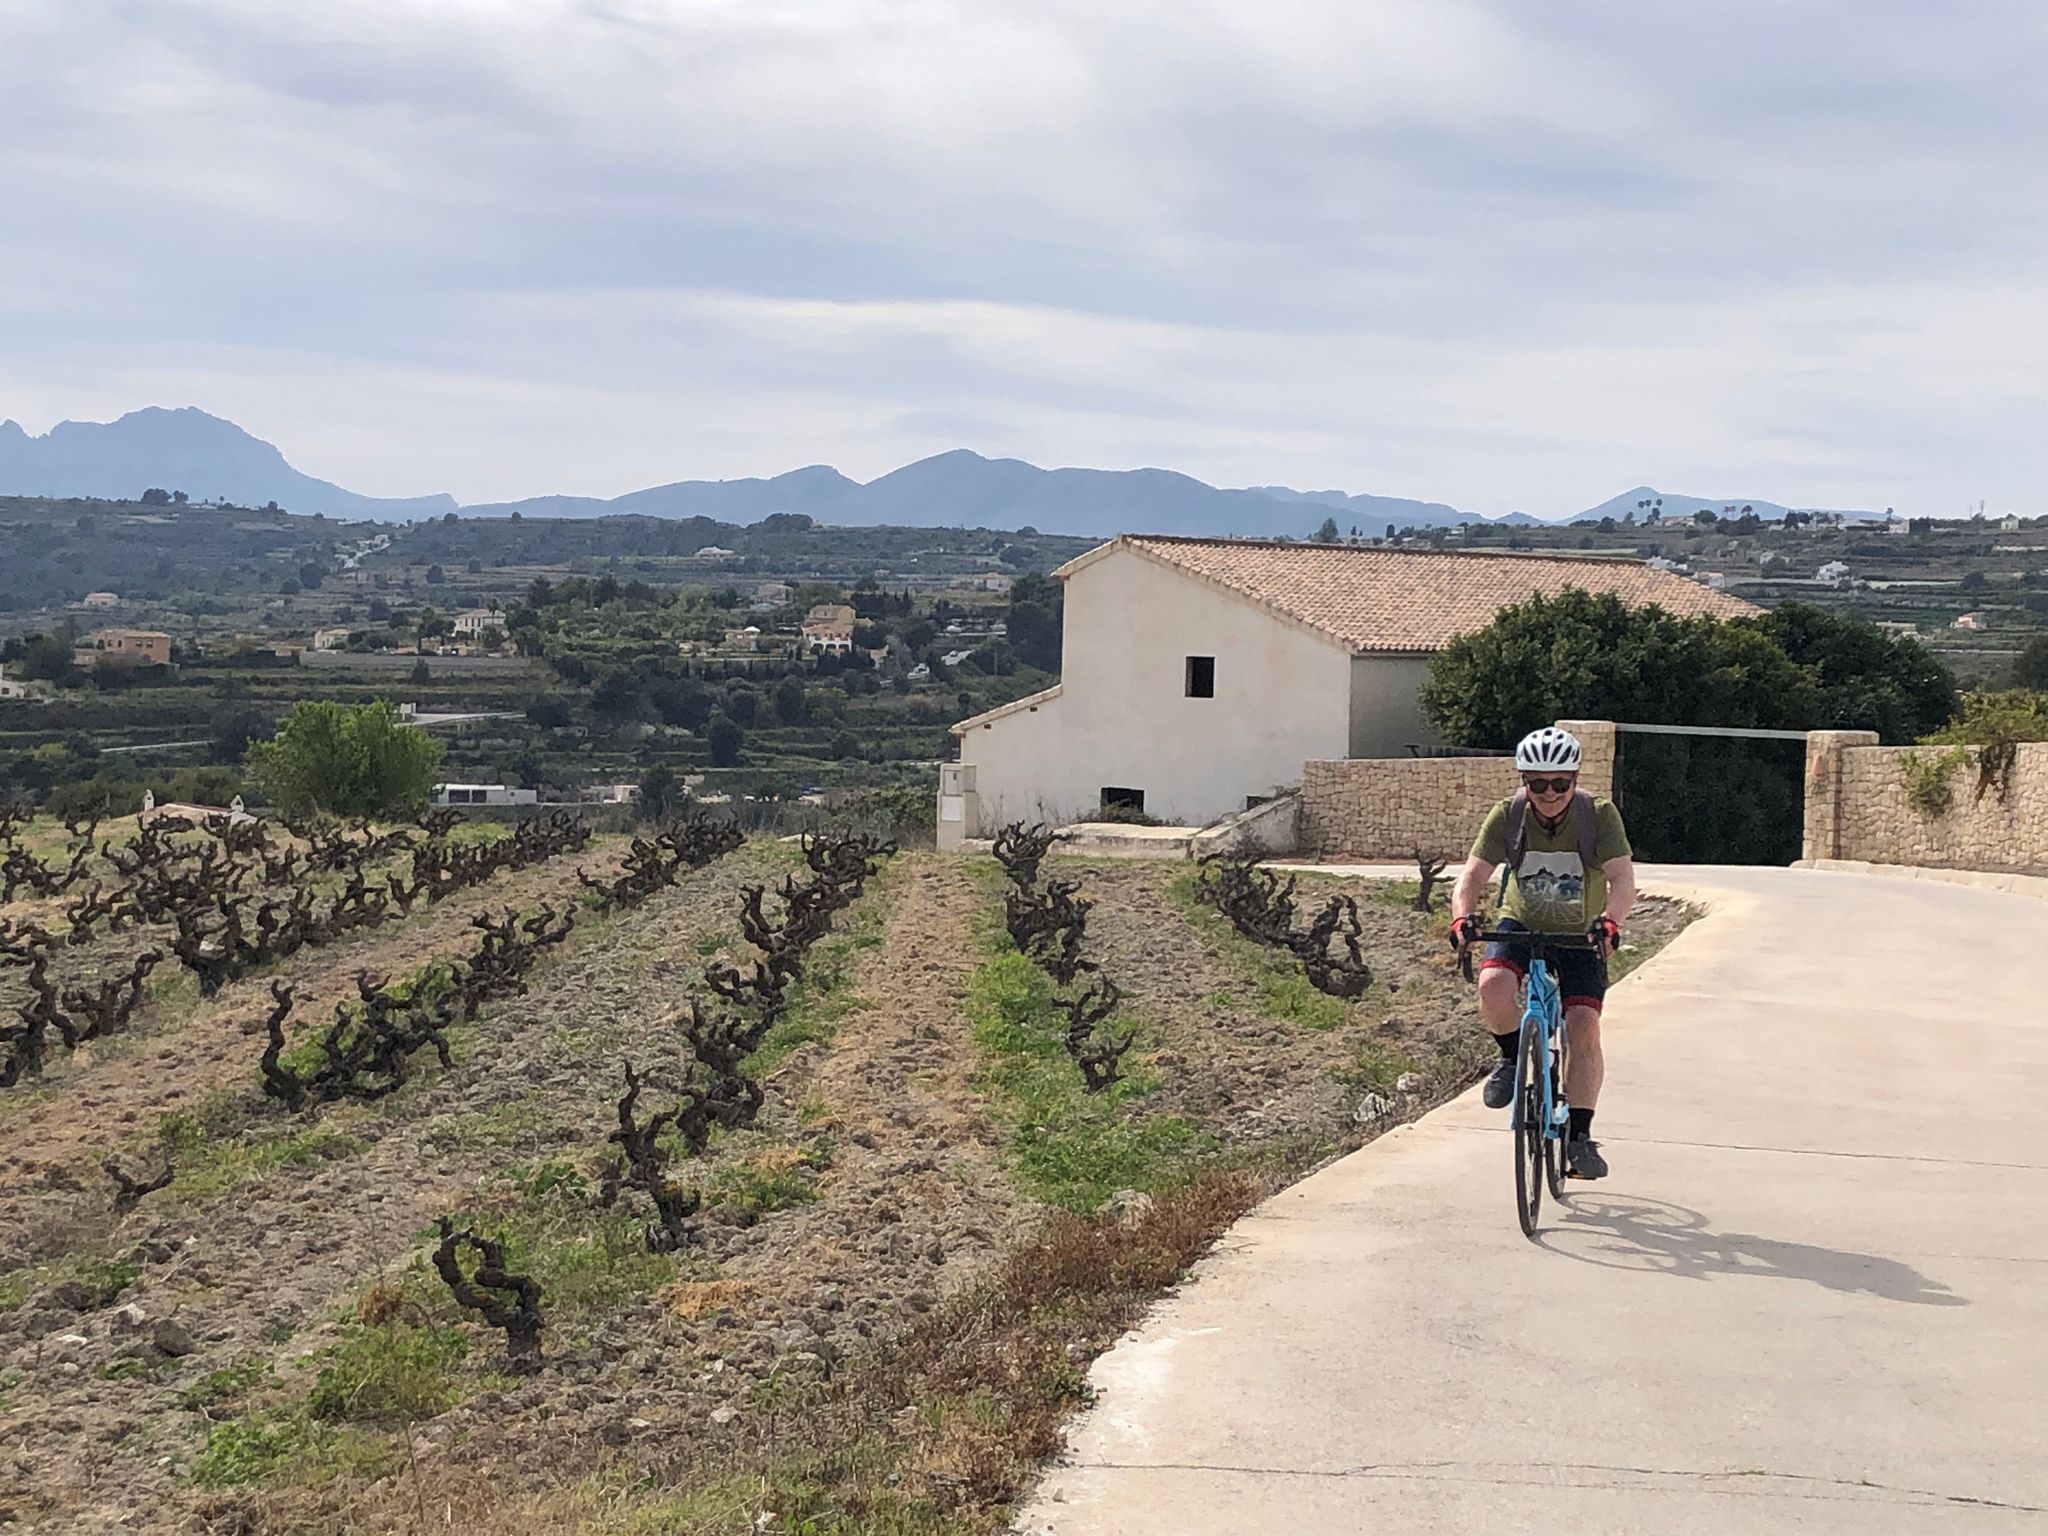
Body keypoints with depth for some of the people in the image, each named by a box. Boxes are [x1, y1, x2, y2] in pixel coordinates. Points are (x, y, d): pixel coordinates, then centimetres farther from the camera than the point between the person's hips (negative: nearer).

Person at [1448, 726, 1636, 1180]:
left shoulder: (1599, 815, -18)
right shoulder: (1507, 815, -14)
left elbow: (1622, 878, -27)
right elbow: (1473, 874, -20)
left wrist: (1610, 921, -48)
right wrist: (1463, 917, -41)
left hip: (1580, 936, -1)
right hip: (1521, 925, 1)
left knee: (1584, 1027, -17)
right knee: (1493, 987, -29)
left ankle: (1579, 1135, -6)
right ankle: (1515, 1057, 2)